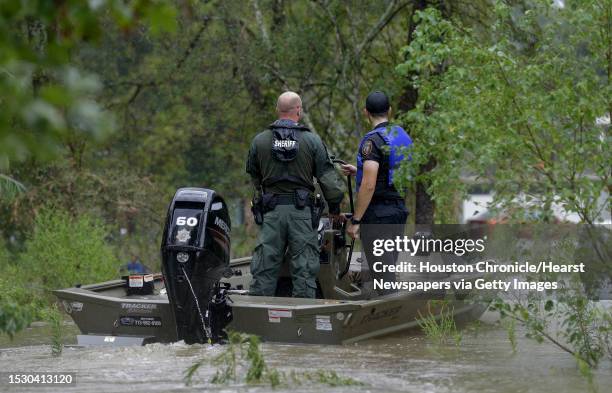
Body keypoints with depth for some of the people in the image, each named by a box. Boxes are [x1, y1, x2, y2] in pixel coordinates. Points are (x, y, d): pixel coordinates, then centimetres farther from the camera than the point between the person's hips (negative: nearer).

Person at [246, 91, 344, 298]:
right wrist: (335, 207, 6)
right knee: (304, 267, 3)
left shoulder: (259, 141, 4)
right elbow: (327, 176, -3)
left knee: (264, 267, 5)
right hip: (301, 211, -2)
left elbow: (253, 176, 12)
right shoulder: (312, 140, -2)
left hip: (271, 211, 2)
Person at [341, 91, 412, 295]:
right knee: (389, 270, 14)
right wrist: (358, 171, 30)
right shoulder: (403, 136, 12)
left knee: (382, 275, -7)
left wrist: (355, 220, -17)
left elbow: (369, 185, -21)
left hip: (377, 214, -8)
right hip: (400, 210, 8)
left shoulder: (372, 140, -15)